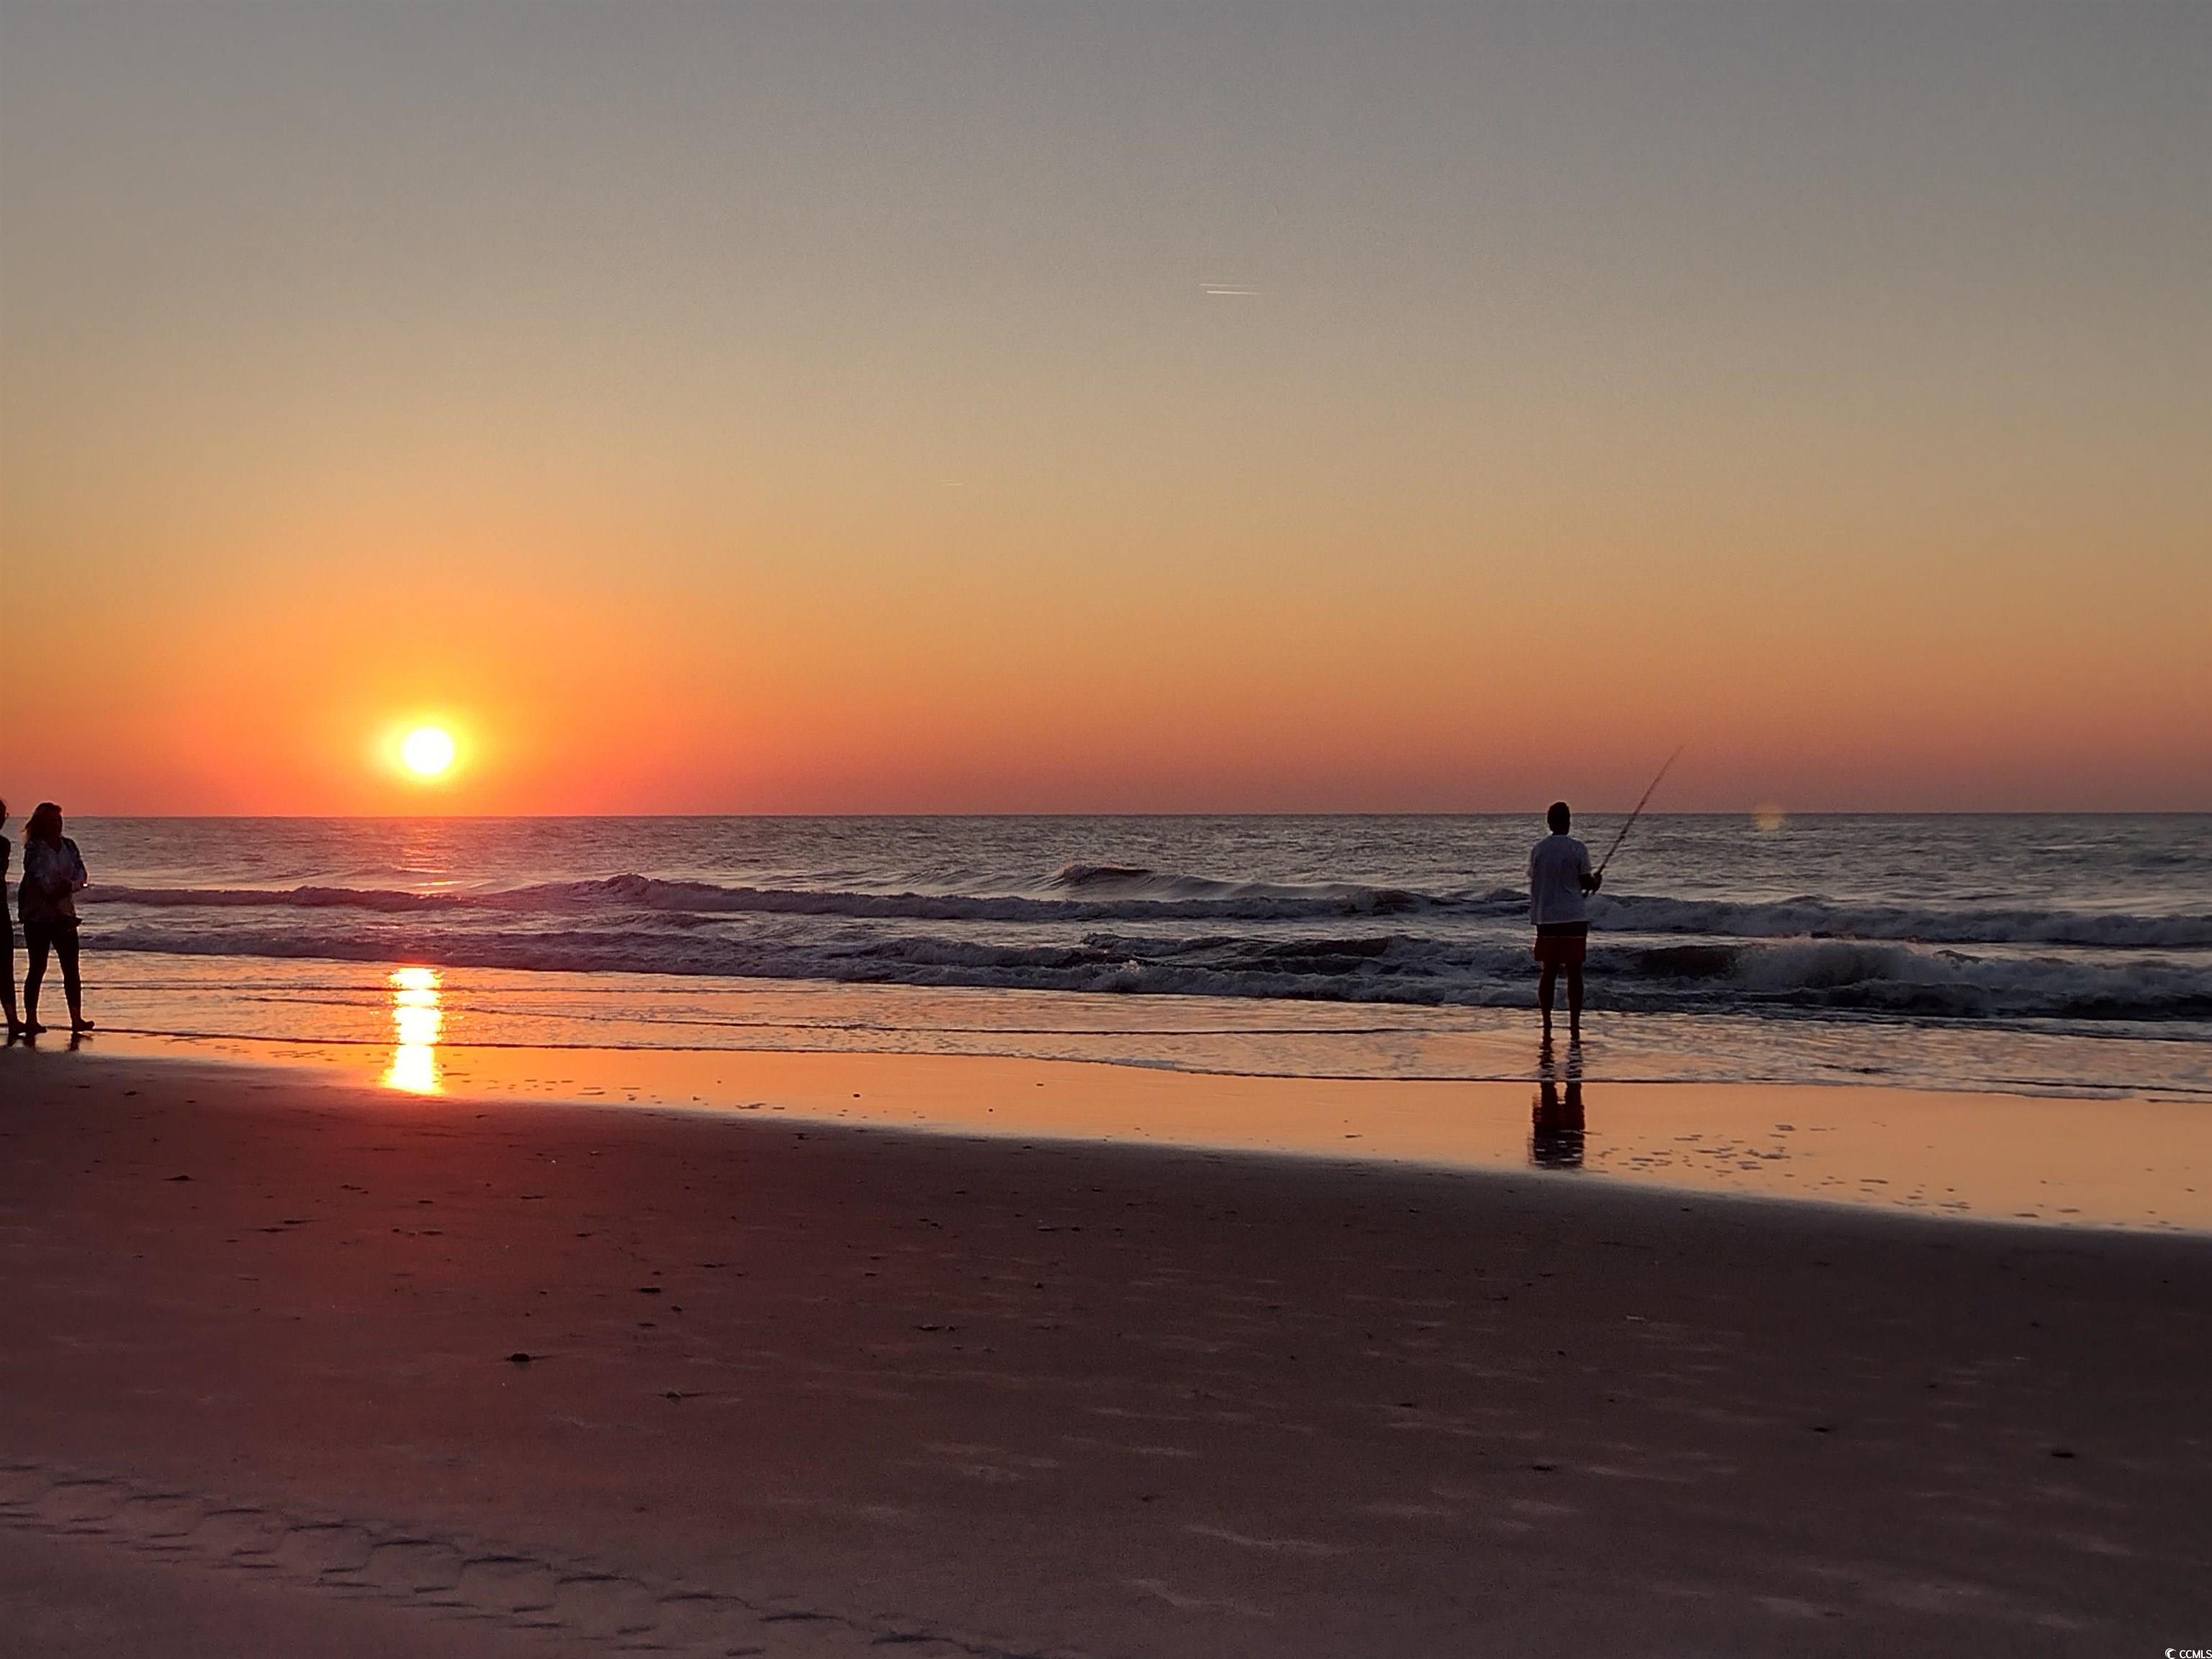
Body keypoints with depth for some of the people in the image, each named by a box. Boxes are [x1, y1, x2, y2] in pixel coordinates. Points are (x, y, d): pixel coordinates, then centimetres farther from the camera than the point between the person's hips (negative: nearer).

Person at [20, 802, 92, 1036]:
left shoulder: (68, 846, 8)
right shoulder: (34, 849, -7)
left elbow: (81, 875, 0)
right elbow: (42, 880, -17)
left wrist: (70, 886, -20)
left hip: (64, 914, 5)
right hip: (38, 916, -5)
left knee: (71, 968, 0)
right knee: (38, 967, -2)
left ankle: (77, 1018, 1)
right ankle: (31, 1019, 4)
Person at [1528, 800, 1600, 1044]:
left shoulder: (1538, 849, 4)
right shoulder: (1577, 849, -7)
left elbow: (1534, 884, 9)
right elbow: (1587, 882, -4)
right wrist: (1597, 882, 18)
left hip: (1545, 917, 3)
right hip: (1573, 917, -3)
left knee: (1548, 972, 7)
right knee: (1574, 973, 2)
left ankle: (1547, 1028, 4)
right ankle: (1574, 1029, 1)